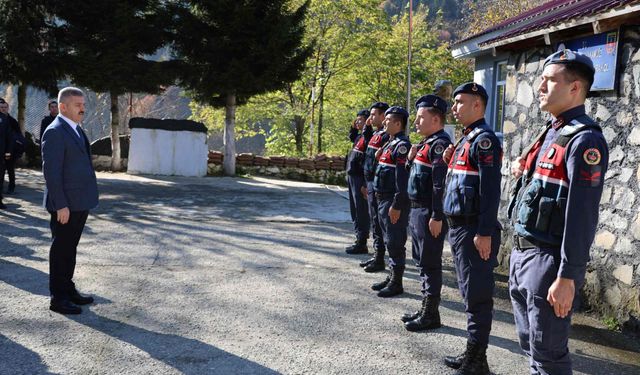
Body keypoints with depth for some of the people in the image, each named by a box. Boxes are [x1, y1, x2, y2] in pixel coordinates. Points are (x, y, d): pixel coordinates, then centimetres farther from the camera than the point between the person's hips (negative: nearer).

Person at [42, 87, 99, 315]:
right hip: (65, 204, -8)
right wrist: (61, 205, -21)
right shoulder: (55, 132, -14)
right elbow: (51, 172, -19)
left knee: (70, 248, 16)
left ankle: (68, 289, 27)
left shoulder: (76, 130, 14)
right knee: (61, 249, 1)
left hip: (80, 202, 9)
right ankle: (58, 298, 11)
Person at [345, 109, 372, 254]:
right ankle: (359, 239, 25)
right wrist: (354, 126, 23)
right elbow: (351, 137, 36)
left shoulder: (369, 135, -13)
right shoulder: (359, 135, 15)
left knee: (361, 211, -3)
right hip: (352, 176, 10)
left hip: (360, 177, -10)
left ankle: (361, 243, 3)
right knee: (355, 210, 16)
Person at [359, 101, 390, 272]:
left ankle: (380, 260, 3)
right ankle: (377, 255, 23)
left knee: (377, 221, -4)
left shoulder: (386, 136, -15)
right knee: (374, 220, 14)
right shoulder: (376, 134, 15)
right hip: (371, 183, 10)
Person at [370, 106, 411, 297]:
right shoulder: (391, 143, 15)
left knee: (395, 242, -2)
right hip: (383, 200, 10)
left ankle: (397, 283, 7)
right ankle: (391, 277, 27)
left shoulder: (402, 145, -15)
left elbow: (403, 178, -21)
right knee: (389, 241, 16)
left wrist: (397, 206, -23)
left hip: (393, 202, -10)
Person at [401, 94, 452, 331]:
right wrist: (412, 160, 8)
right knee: (421, 262, 16)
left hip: (429, 214, -10)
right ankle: (426, 308, 26)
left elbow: (441, 182, -22)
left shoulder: (439, 143, -16)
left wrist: (437, 217, -23)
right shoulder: (427, 143, 16)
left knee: (430, 264, -2)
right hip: (417, 211, 10)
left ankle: (431, 314, 8)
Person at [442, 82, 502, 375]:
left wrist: (485, 232, -22)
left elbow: (490, 189, -20)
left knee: (477, 295, -2)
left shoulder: (484, 139, -13)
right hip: (459, 227, 10)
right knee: (469, 293, 16)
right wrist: (450, 161, 7)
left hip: (474, 230, -10)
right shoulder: (465, 139, 16)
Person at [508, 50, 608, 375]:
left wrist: (567, 277, -23)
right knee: (530, 345, 19)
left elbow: (582, 215, -21)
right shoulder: (550, 132, 14)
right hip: (521, 252, 9)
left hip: (548, 259, -9)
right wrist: (524, 173, 7)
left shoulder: (585, 140, -16)